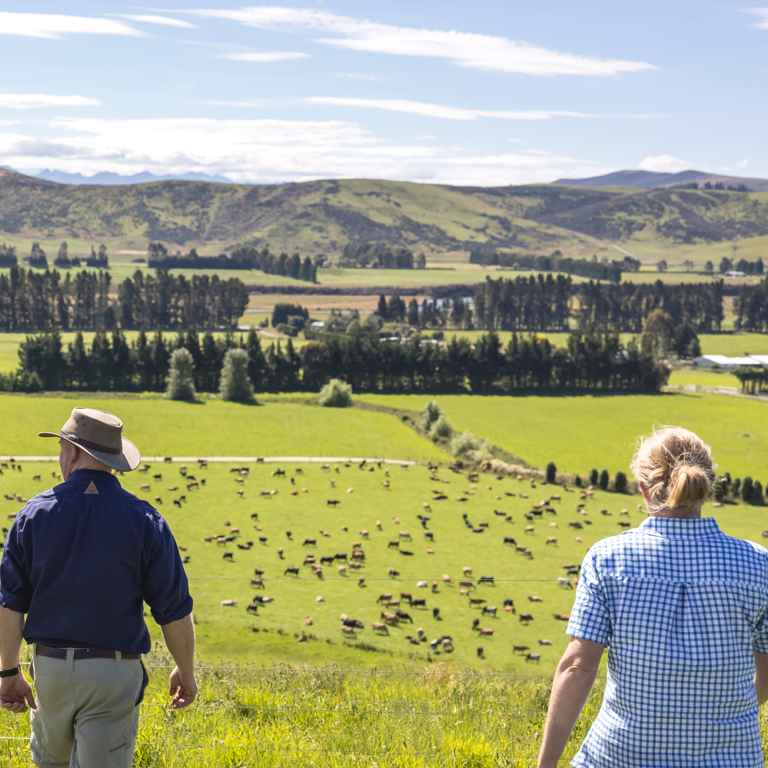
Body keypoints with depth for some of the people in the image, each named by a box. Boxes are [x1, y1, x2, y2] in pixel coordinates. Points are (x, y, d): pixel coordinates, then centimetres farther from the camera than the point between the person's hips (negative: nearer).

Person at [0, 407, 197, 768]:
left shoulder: (35, 513, -3)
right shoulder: (144, 520, -7)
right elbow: (174, 612, -5)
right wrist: (185, 670, 10)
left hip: (50, 666, 2)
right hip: (115, 672, -2)